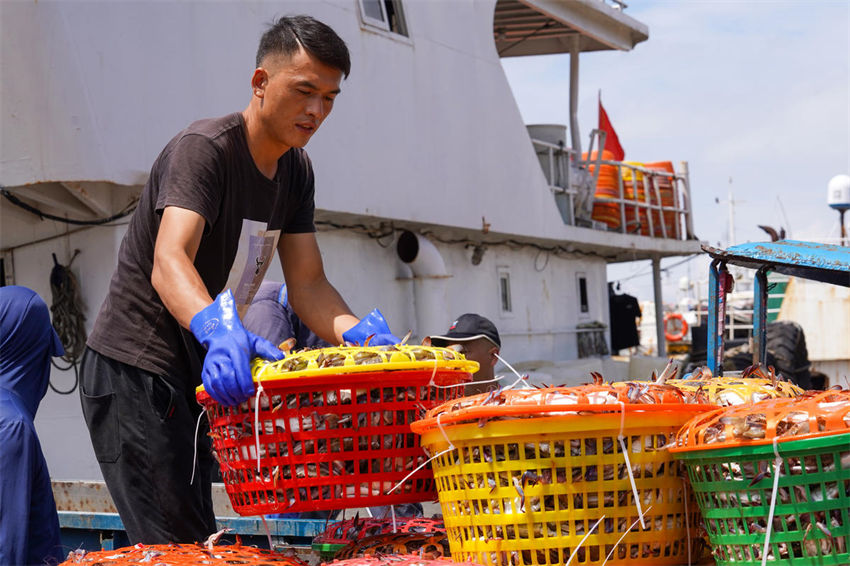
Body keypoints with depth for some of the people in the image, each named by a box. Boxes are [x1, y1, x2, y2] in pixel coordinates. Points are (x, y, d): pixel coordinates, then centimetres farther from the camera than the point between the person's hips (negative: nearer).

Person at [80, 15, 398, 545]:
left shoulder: (296, 169, 7)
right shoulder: (205, 148, -19)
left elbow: (308, 285, 3)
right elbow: (169, 262, -34)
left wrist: (359, 333, -18)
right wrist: (217, 329, -54)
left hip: (199, 373, 9)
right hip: (134, 368, -9)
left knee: (199, 539, 13)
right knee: (175, 547, -13)